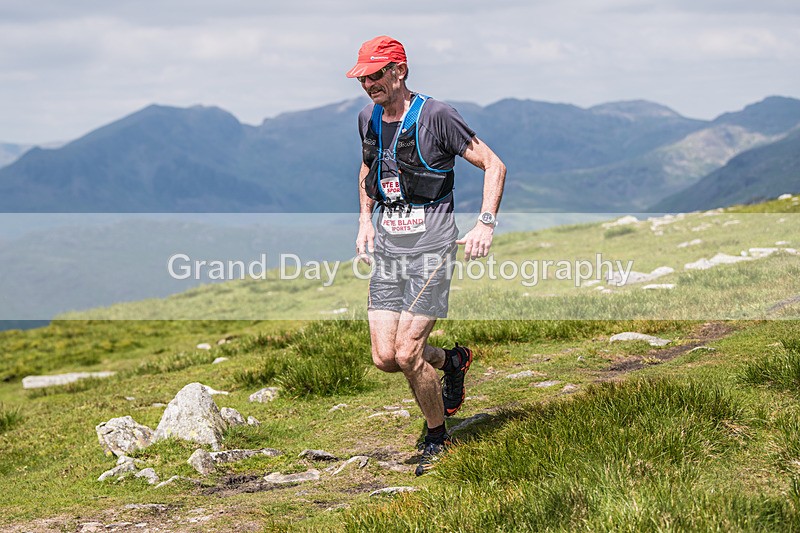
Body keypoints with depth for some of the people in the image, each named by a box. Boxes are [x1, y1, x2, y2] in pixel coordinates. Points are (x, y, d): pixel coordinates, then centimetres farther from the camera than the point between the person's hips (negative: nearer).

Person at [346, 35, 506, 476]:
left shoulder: (435, 116, -9)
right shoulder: (368, 119, 10)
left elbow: (494, 166, -5)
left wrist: (485, 224, -16)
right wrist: (364, 220, 18)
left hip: (430, 247, -6)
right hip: (387, 250, 6)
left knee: (407, 354, -11)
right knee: (384, 357, -2)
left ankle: (437, 436, 12)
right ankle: (452, 362, 29)